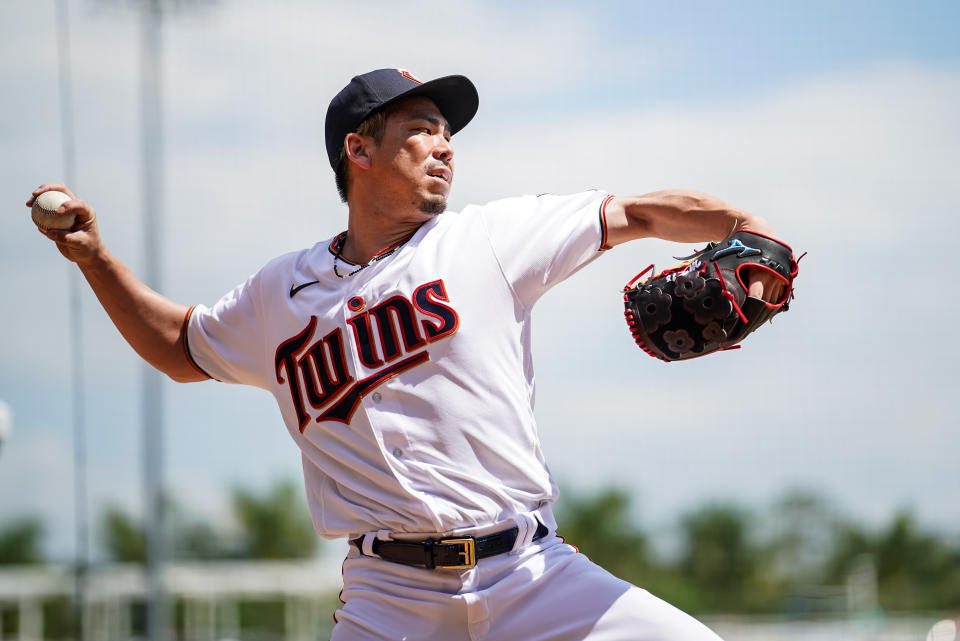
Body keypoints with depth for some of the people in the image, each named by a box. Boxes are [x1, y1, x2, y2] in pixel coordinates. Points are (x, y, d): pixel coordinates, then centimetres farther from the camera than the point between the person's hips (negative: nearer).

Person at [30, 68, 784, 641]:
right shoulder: (282, 295, 13)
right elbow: (179, 348, 29)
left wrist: (743, 226, -11)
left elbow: (634, 213, 5)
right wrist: (97, 259, 19)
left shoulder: (488, 238, 8)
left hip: (532, 576, 0)